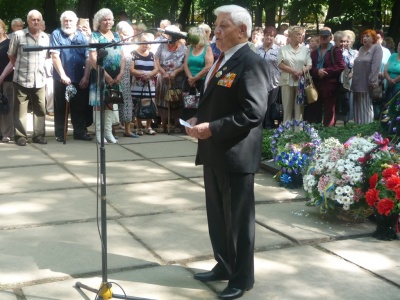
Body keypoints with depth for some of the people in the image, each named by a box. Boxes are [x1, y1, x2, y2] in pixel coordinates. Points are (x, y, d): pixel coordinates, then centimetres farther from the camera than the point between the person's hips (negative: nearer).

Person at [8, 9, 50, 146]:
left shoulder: (46, 37, 9)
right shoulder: (18, 35, -2)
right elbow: (11, 55, 6)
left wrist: (39, 68, 13)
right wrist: (19, 67, 9)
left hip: (39, 79, 3)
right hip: (22, 79, -3)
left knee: (40, 109, 5)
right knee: (20, 109, 1)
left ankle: (38, 135, 15)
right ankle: (20, 136, 8)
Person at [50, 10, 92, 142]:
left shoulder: (82, 36, 8)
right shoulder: (56, 34, 0)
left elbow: (87, 58, 5)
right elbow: (55, 56, -8)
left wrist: (86, 76, -5)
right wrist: (63, 75, -16)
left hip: (80, 79, 3)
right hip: (62, 79, -3)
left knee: (80, 107, 7)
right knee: (61, 107, 4)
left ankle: (79, 132, 17)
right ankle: (60, 134, 11)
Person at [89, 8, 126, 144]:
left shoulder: (116, 36, 13)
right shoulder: (95, 36, -3)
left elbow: (122, 56, 13)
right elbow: (93, 58, -11)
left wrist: (121, 74, -2)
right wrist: (106, 75, -16)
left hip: (115, 76, 5)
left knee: (110, 103, 9)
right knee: (99, 103, -2)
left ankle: (108, 132, 14)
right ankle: (99, 133, 2)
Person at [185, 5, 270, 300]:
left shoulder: (251, 63, -16)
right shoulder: (223, 60, 14)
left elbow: (253, 113, -24)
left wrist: (212, 128, -23)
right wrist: (200, 120, 4)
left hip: (236, 154, -9)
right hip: (214, 152, 9)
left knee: (239, 218, 5)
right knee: (217, 215, 19)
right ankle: (224, 266, 36)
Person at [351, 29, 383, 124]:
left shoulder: (377, 48, -4)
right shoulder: (361, 49, 18)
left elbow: (376, 66, -14)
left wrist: (372, 82, -20)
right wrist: (352, 75, 10)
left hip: (367, 84, -7)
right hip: (358, 84, 7)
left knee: (366, 108, -2)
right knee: (358, 108, 9)